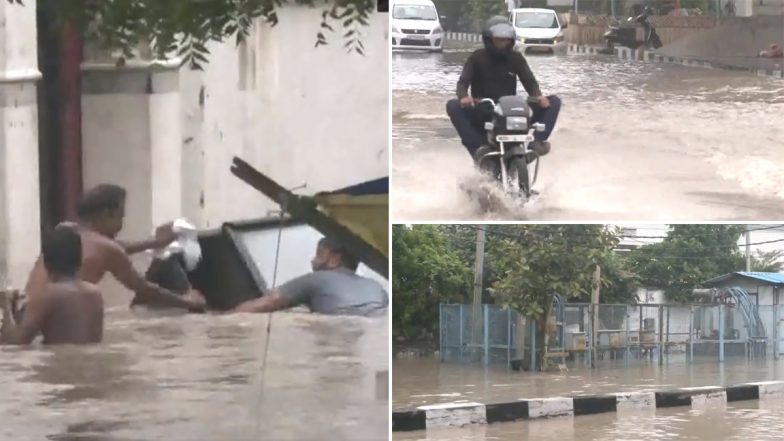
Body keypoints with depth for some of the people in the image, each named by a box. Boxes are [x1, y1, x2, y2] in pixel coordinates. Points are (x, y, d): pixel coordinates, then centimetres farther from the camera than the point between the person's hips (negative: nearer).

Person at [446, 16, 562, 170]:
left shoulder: (516, 58, 7)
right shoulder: (478, 58, 0)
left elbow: (529, 81, -1)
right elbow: (463, 82, -10)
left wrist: (538, 96, -25)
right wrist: (463, 96, -35)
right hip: (482, 115, -2)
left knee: (554, 101, -12)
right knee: (453, 105, -31)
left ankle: (536, 141, -28)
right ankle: (477, 147, -38)